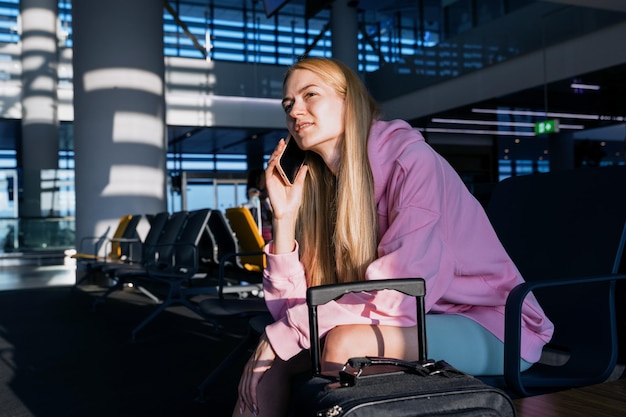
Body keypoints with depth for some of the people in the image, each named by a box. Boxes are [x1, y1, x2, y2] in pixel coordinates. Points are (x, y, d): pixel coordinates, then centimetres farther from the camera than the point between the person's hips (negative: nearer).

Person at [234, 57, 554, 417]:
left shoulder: (410, 158, -18)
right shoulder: (321, 185, 2)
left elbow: (395, 297, -28)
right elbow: (294, 308, -4)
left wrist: (282, 334, -22)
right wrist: (285, 217, -13)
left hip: (491, 327, -6)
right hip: (413, 324, 6)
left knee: (344, 342, -28)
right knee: (269, 356, -9)